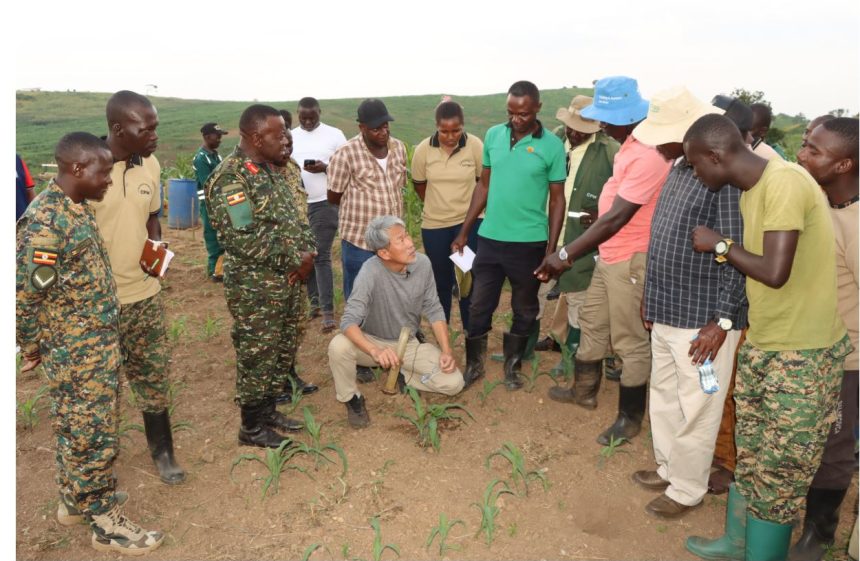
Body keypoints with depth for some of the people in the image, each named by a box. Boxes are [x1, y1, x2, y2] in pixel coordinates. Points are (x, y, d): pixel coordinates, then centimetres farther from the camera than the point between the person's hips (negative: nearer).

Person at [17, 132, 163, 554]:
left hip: (97, 345, 9)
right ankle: (104, 522, 19)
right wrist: (33, 346, -9)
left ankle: (75, 499, 39)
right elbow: (24, 294, -21)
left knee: (77, 429, 22)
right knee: (92, 435, 4)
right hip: (76, 353, -9)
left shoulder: (76, 208, 6)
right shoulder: (45, 222, -25)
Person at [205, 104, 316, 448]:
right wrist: (295, 259, -18)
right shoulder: (230, 179, -19)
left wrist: (307, 254, -3)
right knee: (257, 356, 5)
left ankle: (269, 410, 37)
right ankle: (251, 427, 23)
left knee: (284, 351, 19)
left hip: (290, 280, 9)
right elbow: (243, 240, -26)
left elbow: (298, 216, 15)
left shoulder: (275, 169, 9)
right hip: (255, 289, -9)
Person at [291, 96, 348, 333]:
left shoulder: (334, 135, -2)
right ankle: (314, 301, 23)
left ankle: (328, 311, -6)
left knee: (321, 256, -9)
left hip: (323, 203, -4)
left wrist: (325, 168, -19)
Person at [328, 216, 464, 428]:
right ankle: (352, 399, -4)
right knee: (338, 346, -34)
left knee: (454, 382, -15)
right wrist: (375, 351, -51)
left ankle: (401, 375, 11)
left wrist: (446, 351, -14)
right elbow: (349, 321, -33)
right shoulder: (370, 271, -29)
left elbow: (433, 310, -4)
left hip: (409, 344, 3)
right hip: (373, 341, -3)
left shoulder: (422, 263, -16)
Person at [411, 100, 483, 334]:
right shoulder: (423, 149, -9)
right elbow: (419, 185, 5)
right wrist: (438, 205, 10)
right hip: (434, 224, 1)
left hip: (469, 222, -1)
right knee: (441, 280, 13)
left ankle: (471, 331, 18)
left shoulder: (475, 145, -12)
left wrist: (469, 207, 5)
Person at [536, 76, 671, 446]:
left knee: (630, 340, 4)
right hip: (609, 255, 10)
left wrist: (565, 254, -24)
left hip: (630, 260, -10)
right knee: (592, 322, 21)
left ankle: (631, 417, 21)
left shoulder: (647, 155, -24)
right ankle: (584, 391, 40)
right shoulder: (630, 146, 8)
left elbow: (616, 218, -26)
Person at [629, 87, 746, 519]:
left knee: (695, 409, 8)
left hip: (702, 320, -9)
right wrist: (650, 296, 18)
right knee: (664, 398, 21)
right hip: (667, 312, 9)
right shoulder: (678, 168, 9)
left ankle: (687, 489, 26)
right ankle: (669, 467, 40)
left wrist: (723, 321, -18)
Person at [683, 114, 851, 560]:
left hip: (802, 355, -9)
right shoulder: (751, 191, 7)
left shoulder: (784, 182, -21)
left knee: (778, 472, 5)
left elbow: (775, 272, -27)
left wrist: (720, 245, -13)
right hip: (761, 345, 9)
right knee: (748, 455, 21)